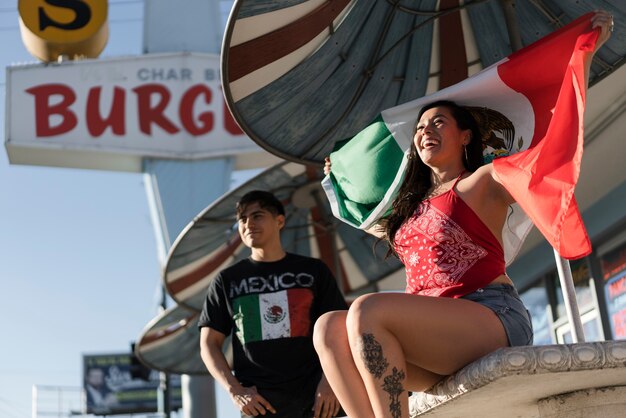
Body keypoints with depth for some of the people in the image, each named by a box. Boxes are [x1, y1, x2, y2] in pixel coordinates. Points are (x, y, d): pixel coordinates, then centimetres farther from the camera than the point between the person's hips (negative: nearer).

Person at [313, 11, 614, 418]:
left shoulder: (484, 182, 7)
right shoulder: (413, 206, 27)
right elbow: (377, 224, 48)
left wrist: (586, 51, -1)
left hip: (492, 316, -7)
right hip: (433, 335, 7)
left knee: (367, 311, -29)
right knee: (329, 328, -17)